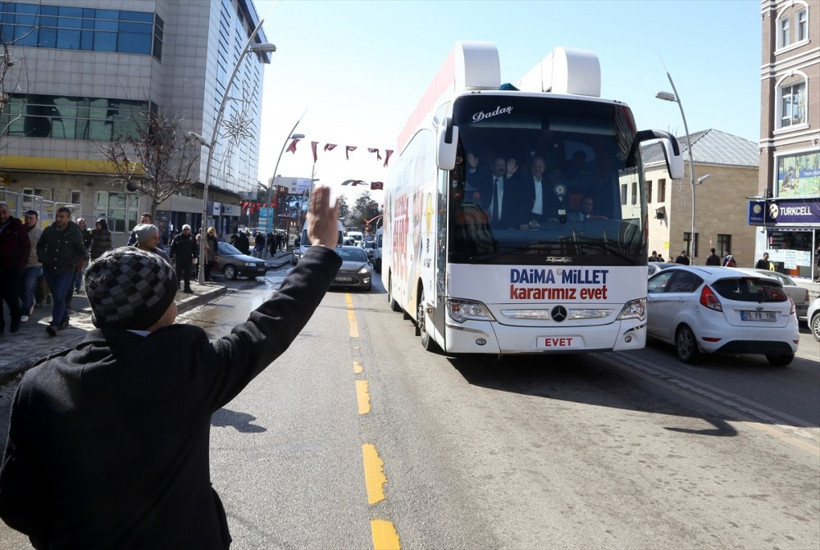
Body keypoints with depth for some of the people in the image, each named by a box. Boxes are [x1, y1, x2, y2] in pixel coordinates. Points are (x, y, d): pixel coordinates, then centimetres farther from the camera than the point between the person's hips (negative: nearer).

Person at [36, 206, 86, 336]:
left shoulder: (74, 233, -7)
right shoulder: (49, 231, 1)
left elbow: (81, 252, 2)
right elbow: (40, 246, 16)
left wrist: (71, 263, -10)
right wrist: (42, 258, 0)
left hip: (66, 271, -4)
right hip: (50, 269, 4)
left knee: (59, 296, -14)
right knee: (56, 296, 11)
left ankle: (55, 324, -16)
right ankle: (64, 319, 28)